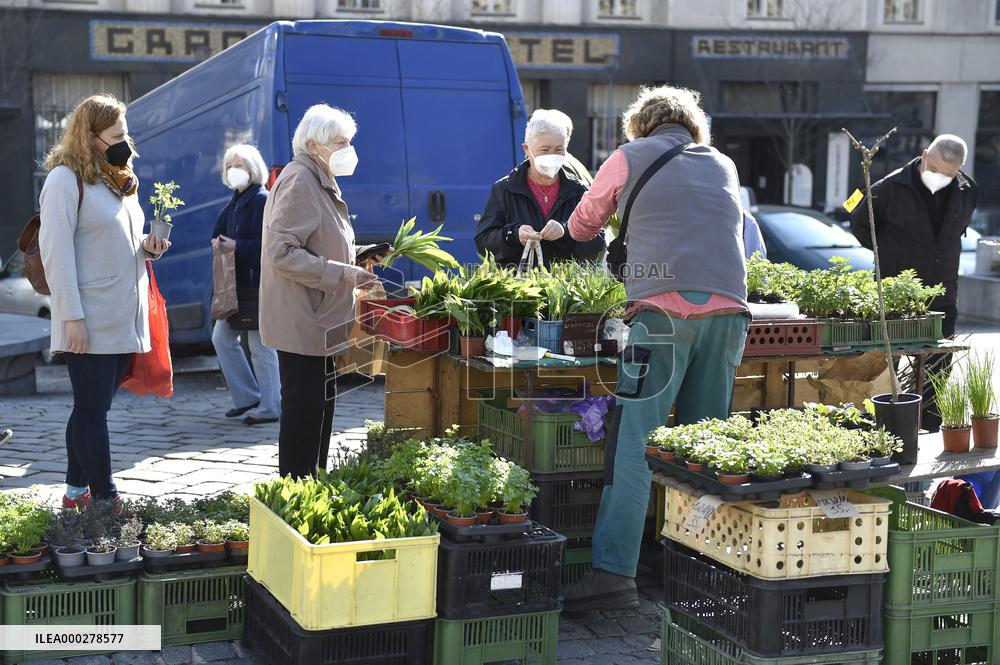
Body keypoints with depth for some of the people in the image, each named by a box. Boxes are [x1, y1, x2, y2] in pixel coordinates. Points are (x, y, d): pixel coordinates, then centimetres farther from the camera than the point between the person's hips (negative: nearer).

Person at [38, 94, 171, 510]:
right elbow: (56, 252, -14)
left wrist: (148, 247, 3)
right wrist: (72, 317, -20)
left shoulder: (118, 180, 17)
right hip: (90, 323, -8)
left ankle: (77, 490, 21)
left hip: (123, 318, 8)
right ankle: (105, 499, 0)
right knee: (92, 409, -3)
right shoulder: (66, 179, -8)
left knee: (92, 407, 13)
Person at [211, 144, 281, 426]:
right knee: (222, 338, 12)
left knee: (260, 345, -4)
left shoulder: (262, 200, -11)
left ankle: (269, 407, 5)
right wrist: (218, 243, -5)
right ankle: (247, 397, 22)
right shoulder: (234, 203, 15)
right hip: (235, 283, 9)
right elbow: (217, 234, 16)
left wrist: (236, 246, -19)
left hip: (257, 283, -9)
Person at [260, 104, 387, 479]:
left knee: (320, 406, 15)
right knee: (304, 409, -6)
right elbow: (282, 252, -23)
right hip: (302, 322, -11)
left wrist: (354, 260, 14)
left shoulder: (320, 182, 18)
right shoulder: (298, 182, -15)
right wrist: (341, 273, -22)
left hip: (318, 321, 11)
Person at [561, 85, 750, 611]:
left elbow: (581, 227, 26)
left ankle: (614, 572, -13)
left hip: (665, 309, -4)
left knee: (634, 443, -7)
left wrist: (628, 220, 48)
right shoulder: (723, 165, 24)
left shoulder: (630, 156, 13)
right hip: (728, 310, 5)